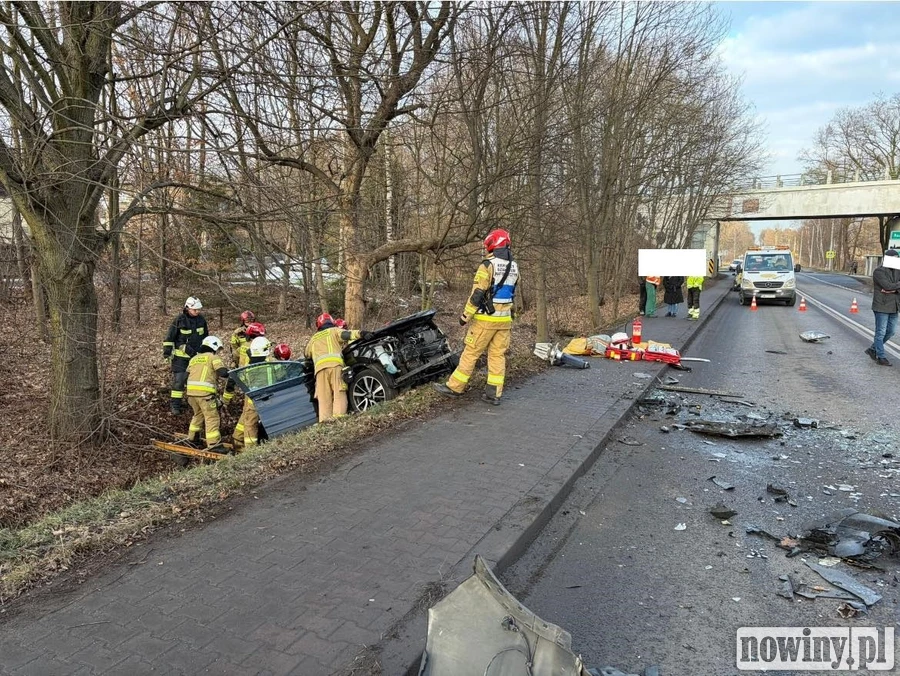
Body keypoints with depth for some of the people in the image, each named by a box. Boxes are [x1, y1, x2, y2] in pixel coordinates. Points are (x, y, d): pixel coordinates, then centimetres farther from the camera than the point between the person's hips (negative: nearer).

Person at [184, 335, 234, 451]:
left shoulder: (193, 358, 25)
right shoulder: (213, 357, 4)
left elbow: (187, 375, 27)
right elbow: (223, 372, -10)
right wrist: (230, 379, 4)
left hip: (191, 390, 7)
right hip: (204, 391, -7)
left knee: (198, 414, 26)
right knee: (212, 417, -4)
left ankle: (192, 437, 36)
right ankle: (214, 444, -8)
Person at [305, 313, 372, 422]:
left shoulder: (313, 339, 34)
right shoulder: (334, 331, 22)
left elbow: (306, 354, 45)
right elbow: (346, 334, 1)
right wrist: (361, 334, -13)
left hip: (319, 367, 3)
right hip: (335, 364, -3)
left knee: (324, 398, 0)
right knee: (339, 393, -8)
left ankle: (324, 420, -12)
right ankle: (339, 418, -24)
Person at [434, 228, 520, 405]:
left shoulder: (488, 266, -14)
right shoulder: (514, 267, 9)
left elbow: (477, 294, -16)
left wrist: (465, 315, -10)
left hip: (486, 319, -6)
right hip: (505, 319, 6)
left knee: (470, 352, 2)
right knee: (498, 355, 8)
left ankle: (454, 387, 10)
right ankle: (494, 394, 9)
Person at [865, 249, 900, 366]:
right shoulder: (878, 271, -10)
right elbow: (887, 285, -21)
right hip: (881, 306, -7)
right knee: (881, 332, -1)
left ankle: (872, 349, 27)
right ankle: (881, 357, 6)